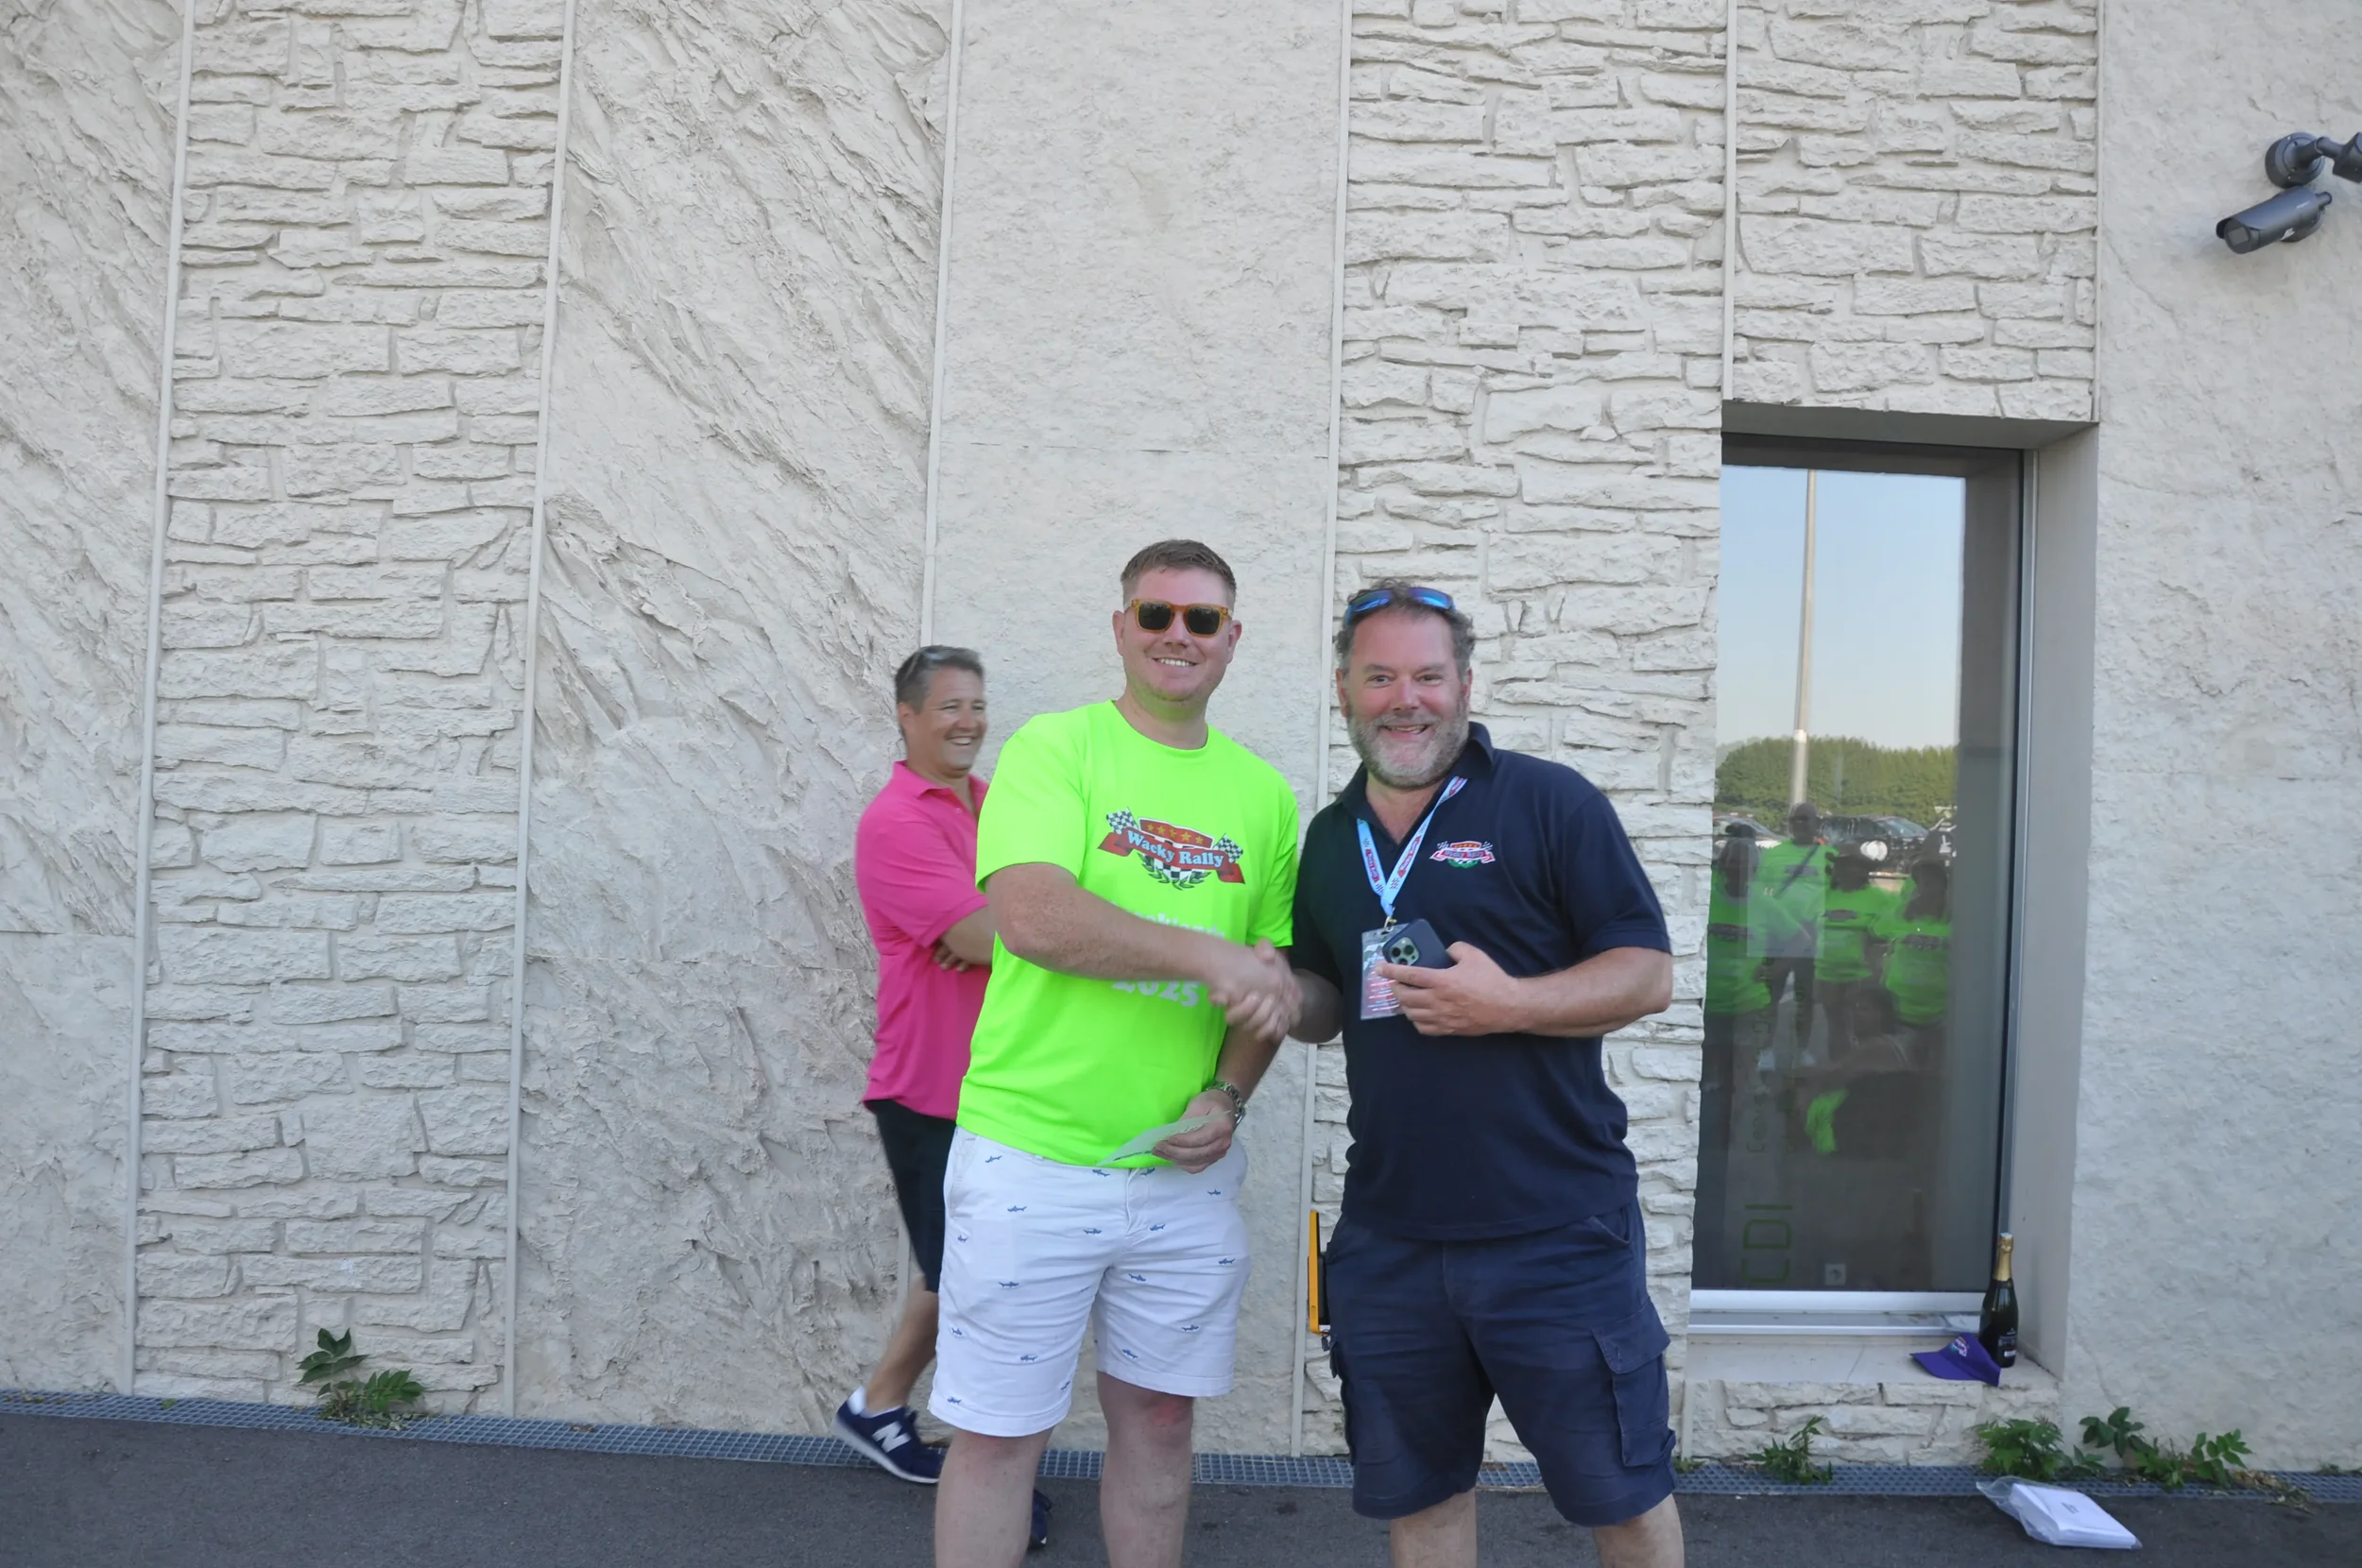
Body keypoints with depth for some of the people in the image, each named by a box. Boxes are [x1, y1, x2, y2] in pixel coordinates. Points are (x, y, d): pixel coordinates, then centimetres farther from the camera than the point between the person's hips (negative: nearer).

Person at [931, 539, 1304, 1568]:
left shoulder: (1263, 794, 9)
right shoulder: (1055, 748, -5)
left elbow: (1271, 980, 13)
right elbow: (1033, 917, -20)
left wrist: (1229, 1096, -3)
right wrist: (1207, 955, -22)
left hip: (1186, 1168, 4)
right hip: (1032, 1156, -4)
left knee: (1158, 1414, 16)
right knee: (997, 1433, 6)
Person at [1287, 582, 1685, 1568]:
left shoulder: (1548, 803, -6)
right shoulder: (1329, 840, 10)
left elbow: (1646, 974, -8)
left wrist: (1510, 1003, -22)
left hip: (1558, 1230, -4)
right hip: (1387, 1240, 5)